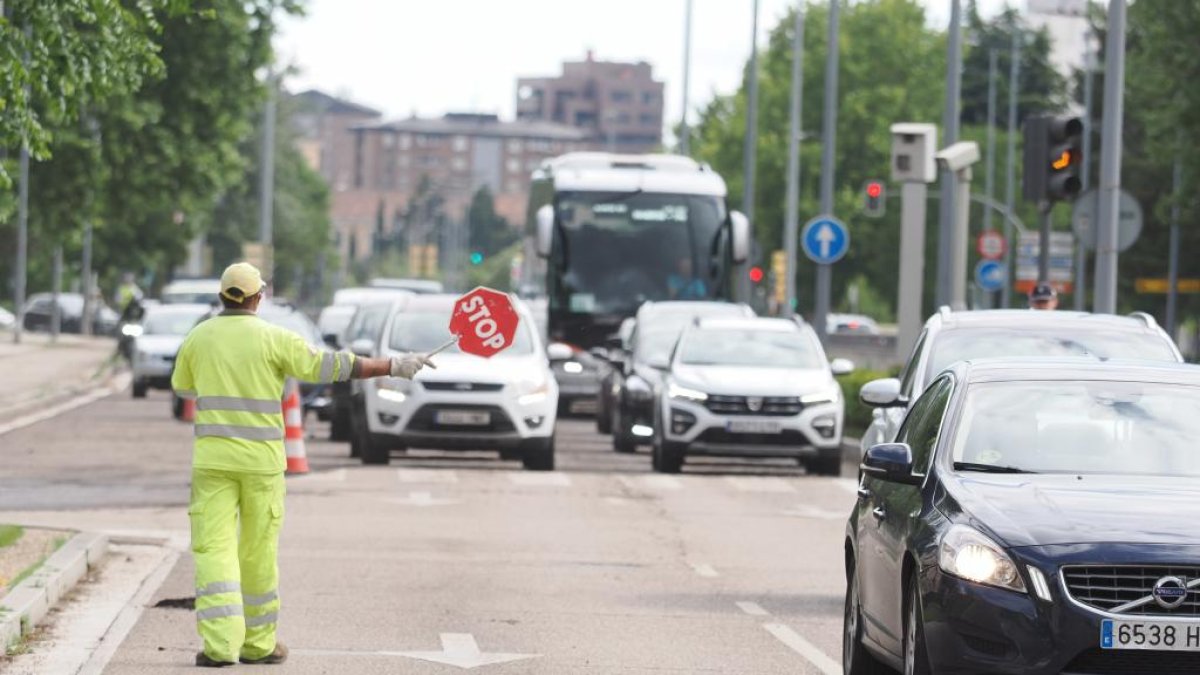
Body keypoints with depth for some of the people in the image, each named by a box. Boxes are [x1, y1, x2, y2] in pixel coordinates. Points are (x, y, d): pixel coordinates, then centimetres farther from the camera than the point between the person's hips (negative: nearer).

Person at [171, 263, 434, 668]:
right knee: (258, 553, 12)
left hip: (213, 457, 1)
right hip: (261, 460, 0)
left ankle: (221, 644, -18)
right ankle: (257, 643, 21)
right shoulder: (273, 339, -5)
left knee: (214, 550, -4)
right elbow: (332, 367, -8)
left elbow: (182, 387, 20)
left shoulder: (198, 338, 3)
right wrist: (394, 367, -2)